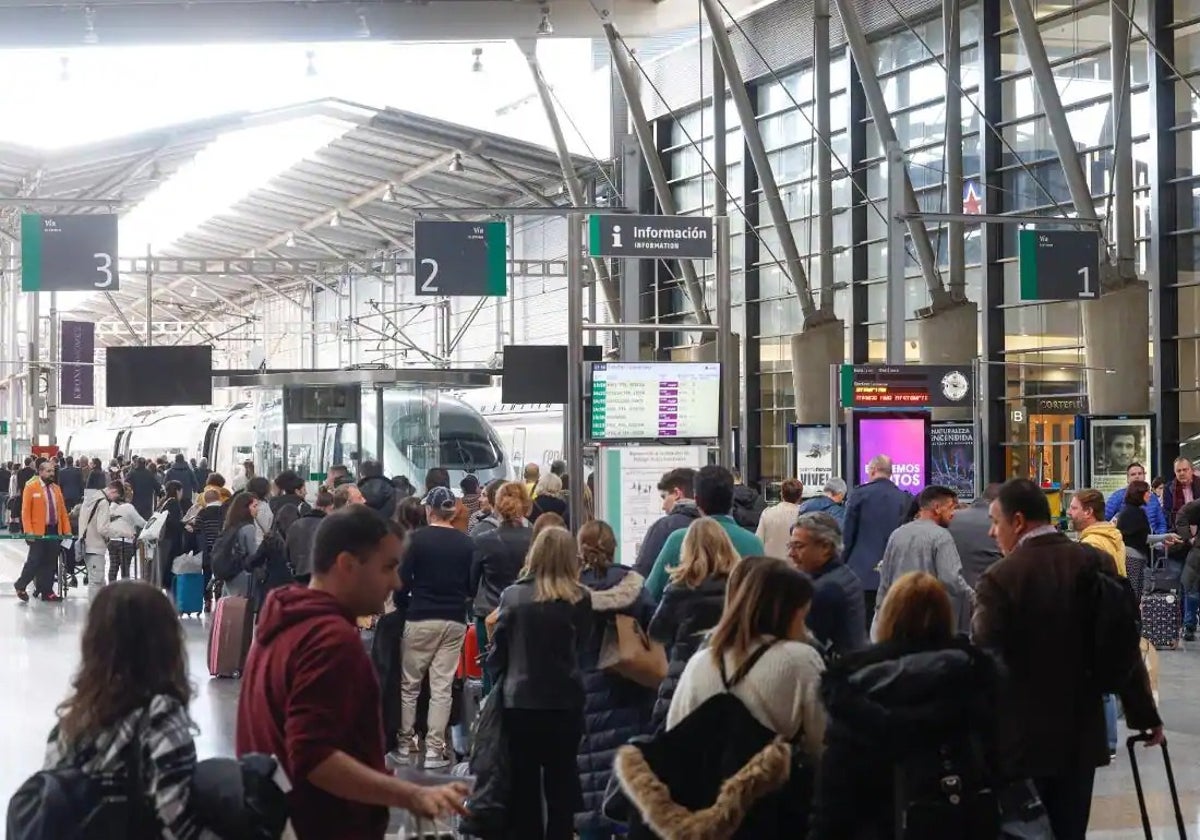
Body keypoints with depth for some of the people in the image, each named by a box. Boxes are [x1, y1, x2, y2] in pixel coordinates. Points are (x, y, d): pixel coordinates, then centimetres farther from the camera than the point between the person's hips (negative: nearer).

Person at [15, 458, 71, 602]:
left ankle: (47, 591, 12)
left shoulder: (56, 488, 13)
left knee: (51, 563, 5)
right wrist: (28, 531, -15)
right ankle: (20, 586, 18)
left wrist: (67, 530, 5)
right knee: (35, 561, -2)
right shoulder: (31, 487, -3)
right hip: (38, 532, -5)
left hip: (55, 531, 5)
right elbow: (25, 511, -7)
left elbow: (63, 510, 12)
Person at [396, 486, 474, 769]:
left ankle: (405, 743, 17)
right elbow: (472, 585, 5)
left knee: (409, 684, 11)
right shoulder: (466, 543, 0)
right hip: (455, 620, 2)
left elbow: (402, 580, -9)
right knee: (442, 687, 4)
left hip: (421, 619, -2)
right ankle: (434, 750, 2)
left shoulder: (417, 538, -9)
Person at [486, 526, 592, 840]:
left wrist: (501, 686, 10)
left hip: (520, 702, 0)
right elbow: (581, 643, 7)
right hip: (565, 702, 0)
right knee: (561, 786, 9)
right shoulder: (580, 599, -7)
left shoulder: (512, 596, -7)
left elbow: (498, 651, -2)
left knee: (524, 787, 9)